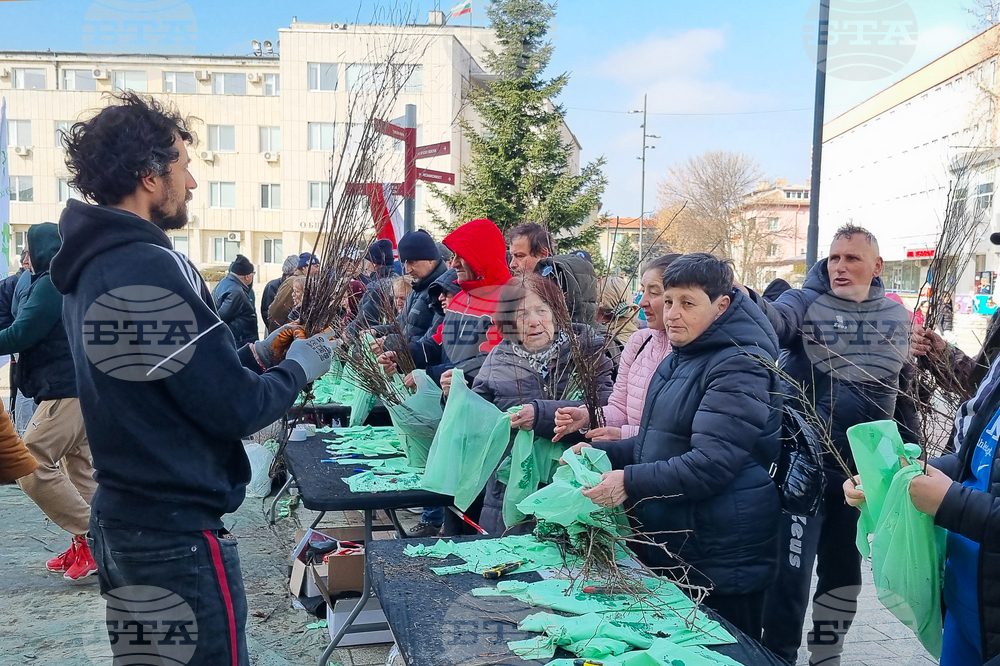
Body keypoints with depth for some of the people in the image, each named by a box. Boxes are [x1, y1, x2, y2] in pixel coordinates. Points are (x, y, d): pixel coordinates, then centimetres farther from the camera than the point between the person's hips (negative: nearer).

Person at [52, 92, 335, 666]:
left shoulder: (89, 268, 8)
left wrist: (256, 356, 8)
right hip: (179, 536, -9)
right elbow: (236, 409, -22)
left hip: (121, 520, 9)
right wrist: (298, 368, -4)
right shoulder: (153, 268, -22)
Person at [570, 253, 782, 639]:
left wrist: (631, 482, -27)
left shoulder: (739, 365, -18)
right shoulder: (681, 358, 12)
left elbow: (711, 463, -26)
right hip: (668, 547, 9)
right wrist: (600, 452, 5)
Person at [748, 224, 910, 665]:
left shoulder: (896, 317, 6)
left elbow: (907, 386, 16)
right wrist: (747, 302, -52)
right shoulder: (806, 302, -7)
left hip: (864, 465, 5)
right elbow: (776, 319, -30)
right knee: (793, 569, -5)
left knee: (844, 570, 17)